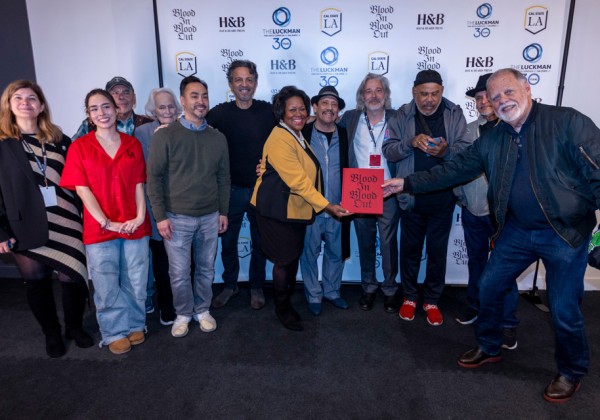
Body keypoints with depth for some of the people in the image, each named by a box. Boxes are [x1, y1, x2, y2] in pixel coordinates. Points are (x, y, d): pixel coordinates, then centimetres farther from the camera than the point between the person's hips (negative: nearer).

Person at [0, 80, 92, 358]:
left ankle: (75, 327, 27)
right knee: (37, 282, 10)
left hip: (64, 224, 2)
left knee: (73, 277, 2)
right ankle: (51, 334, 31)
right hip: (26, 229, -1)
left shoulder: (58, 140, 10)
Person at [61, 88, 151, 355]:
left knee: (135, 282, 13)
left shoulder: (133, 144, 5)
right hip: (100, 229, -2)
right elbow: (82, 189, -6)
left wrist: (140, 216, -9)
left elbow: (139, 184, 4)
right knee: (106, 286, 9)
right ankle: (115, 333, 27)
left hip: (135, 227, 2)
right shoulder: (79, 147, -2)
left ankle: (135, 325, 33)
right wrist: (106, 222, -13)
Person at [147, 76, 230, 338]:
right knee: (179, 273, 6)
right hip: (177, 218, -3)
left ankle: (202, 310, 33)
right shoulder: (165, 136, -6)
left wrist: (223, 212, 8)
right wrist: (160, 216, -10)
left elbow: (223, 178, 10)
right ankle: (183, 314, 28)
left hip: (210, 217, 3)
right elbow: (154, 177, -6)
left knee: (206, 269, 13)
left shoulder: (218, 138, 6)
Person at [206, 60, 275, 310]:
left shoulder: (268, 111, -2)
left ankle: (256, 287, 32)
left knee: (260, 242, 13)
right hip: (231, 189, 0)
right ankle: (230, 285, 34)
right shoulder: (220, 113, -3)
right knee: (228, 242, 12)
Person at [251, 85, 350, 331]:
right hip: (277, 210, -9)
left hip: (297, 209, 9)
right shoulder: (279, 140, -20)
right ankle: (282, 309, 23)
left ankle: (288, 301, 33)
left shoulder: (298, 136, 11)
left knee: (294, 258, 16)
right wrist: (326, 206, -25)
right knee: (283, 261, 3)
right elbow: (298, 181, -25)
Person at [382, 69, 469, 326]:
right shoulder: (403, 115, -1)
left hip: (442, 197, 0)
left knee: (437, 250, 11)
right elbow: (388, 151, -6)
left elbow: (466, 150, -7)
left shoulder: (454, 114, -1)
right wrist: (411, 143, -23)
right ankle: (409, 296, 32)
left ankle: (432, 300, 29)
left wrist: (446, 151, -27)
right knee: (410, 248, 13)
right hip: (411, 197, 0)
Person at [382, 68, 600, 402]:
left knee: (564, 309, 4)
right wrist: (407, 183, -2)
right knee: (490, 287, 13)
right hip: (517, 230, 5)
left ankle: (572, 372, 32)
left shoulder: (567, 122, -12)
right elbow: (455, 170, 5)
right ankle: (490, 348, 38)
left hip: (565, 232, -5)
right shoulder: (492, 140, 3)